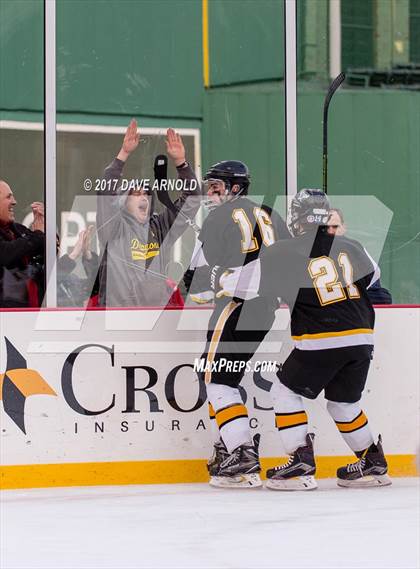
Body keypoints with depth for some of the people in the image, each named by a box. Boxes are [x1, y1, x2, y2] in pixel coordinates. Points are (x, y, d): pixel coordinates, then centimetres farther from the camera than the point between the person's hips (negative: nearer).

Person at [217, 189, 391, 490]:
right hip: (361, 341, 5)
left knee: (286, 393, 10)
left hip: (320, 342, -5)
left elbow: (243, 283, -2)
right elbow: (372, 275, 28)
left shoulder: (285, 254, -6)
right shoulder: (349, 247, 8)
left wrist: (224, 279, 20)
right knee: (344, 402, 23)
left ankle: (302, 465, 2)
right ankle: (373, 464, 26)